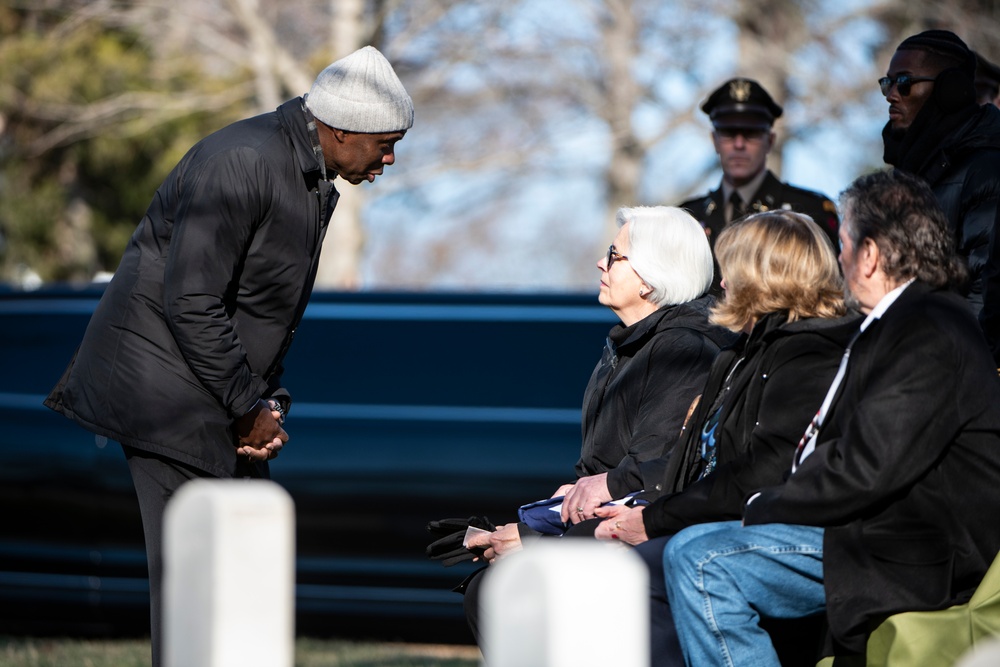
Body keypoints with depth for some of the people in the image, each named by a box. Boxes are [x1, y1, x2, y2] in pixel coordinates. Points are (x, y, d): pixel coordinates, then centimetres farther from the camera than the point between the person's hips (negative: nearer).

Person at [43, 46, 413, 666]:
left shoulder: (314, 182, 11)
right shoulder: (242, 163, -20)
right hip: (167, 392, -10)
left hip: (226, 400, 10)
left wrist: (272, 401, 3)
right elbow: (190, 303, -23)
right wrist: (249, 408, -16)